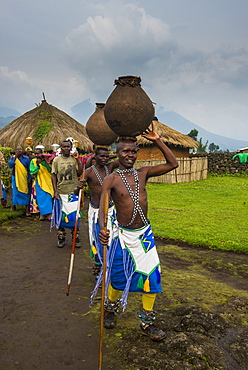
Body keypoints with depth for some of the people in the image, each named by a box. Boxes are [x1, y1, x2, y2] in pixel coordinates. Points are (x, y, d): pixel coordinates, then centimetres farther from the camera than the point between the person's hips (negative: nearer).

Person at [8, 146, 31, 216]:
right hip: (16, 178, -1)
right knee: (16, 192, 4)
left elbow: (29, 169, 6)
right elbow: (10, 165, -17)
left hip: (25, 178, 1)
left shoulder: (26, 158, 4)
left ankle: (27, 210, -3)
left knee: (26, 193, -3)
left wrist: (29, 179, 0)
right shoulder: (13, 158, 1)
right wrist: (15, 157, -18)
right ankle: (14, 205, 28)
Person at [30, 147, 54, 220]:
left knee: (49, 197, -2)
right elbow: (32, 173, -7)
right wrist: (37, 165, -19)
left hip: (48, 182, 0)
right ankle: (42, 214, 12)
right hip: (39, 182, 1)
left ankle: (49, 213, 6)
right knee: (41, 198, 2)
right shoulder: (33, 161, 1)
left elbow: (50, 170, -12)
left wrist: (44, 162, -21)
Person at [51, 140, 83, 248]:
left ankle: (76, 238, 15)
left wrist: (78, 159, -11)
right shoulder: (56, 160, 4)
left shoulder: (74, 159, 4)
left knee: (74, 215, 3)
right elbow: (53, 175, 3)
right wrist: (55, 191, -5)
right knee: (61, 215, 6)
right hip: (60, 192, 0)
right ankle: (61, 238, 19)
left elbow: (79, 173, -5)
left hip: (73, 192, 0)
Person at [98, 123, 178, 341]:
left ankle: (147, 322, 24)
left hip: (145, 233, 4)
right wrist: (103, 229, -43)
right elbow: (102, 208, -23)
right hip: (123, 235, -3)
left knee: (152, 276, 5)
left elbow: (173, 164, 1)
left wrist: (157, 141, -7)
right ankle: (111, 308, 42)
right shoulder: (111, 180, -11)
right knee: (118, 276, 11)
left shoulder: (143, 173, 0)